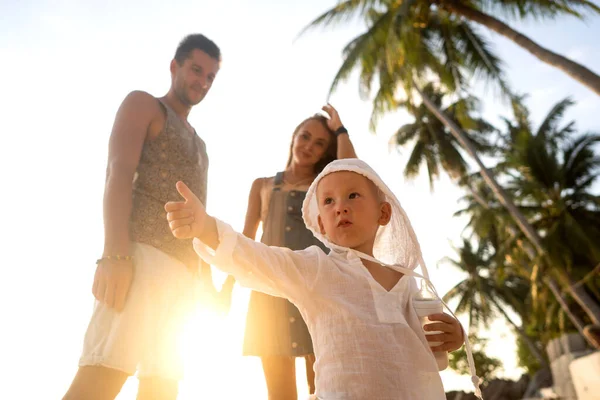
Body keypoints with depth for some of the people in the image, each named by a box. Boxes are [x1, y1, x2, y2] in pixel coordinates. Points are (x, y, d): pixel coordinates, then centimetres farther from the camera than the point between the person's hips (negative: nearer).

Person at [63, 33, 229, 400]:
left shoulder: (198, 144, 30)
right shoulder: (143, 104, 9)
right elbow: (118, 174, -8)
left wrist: (206, 279, 15)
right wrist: (115, 255, -22)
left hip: (181, 270, 8)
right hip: (142, 253, -8)